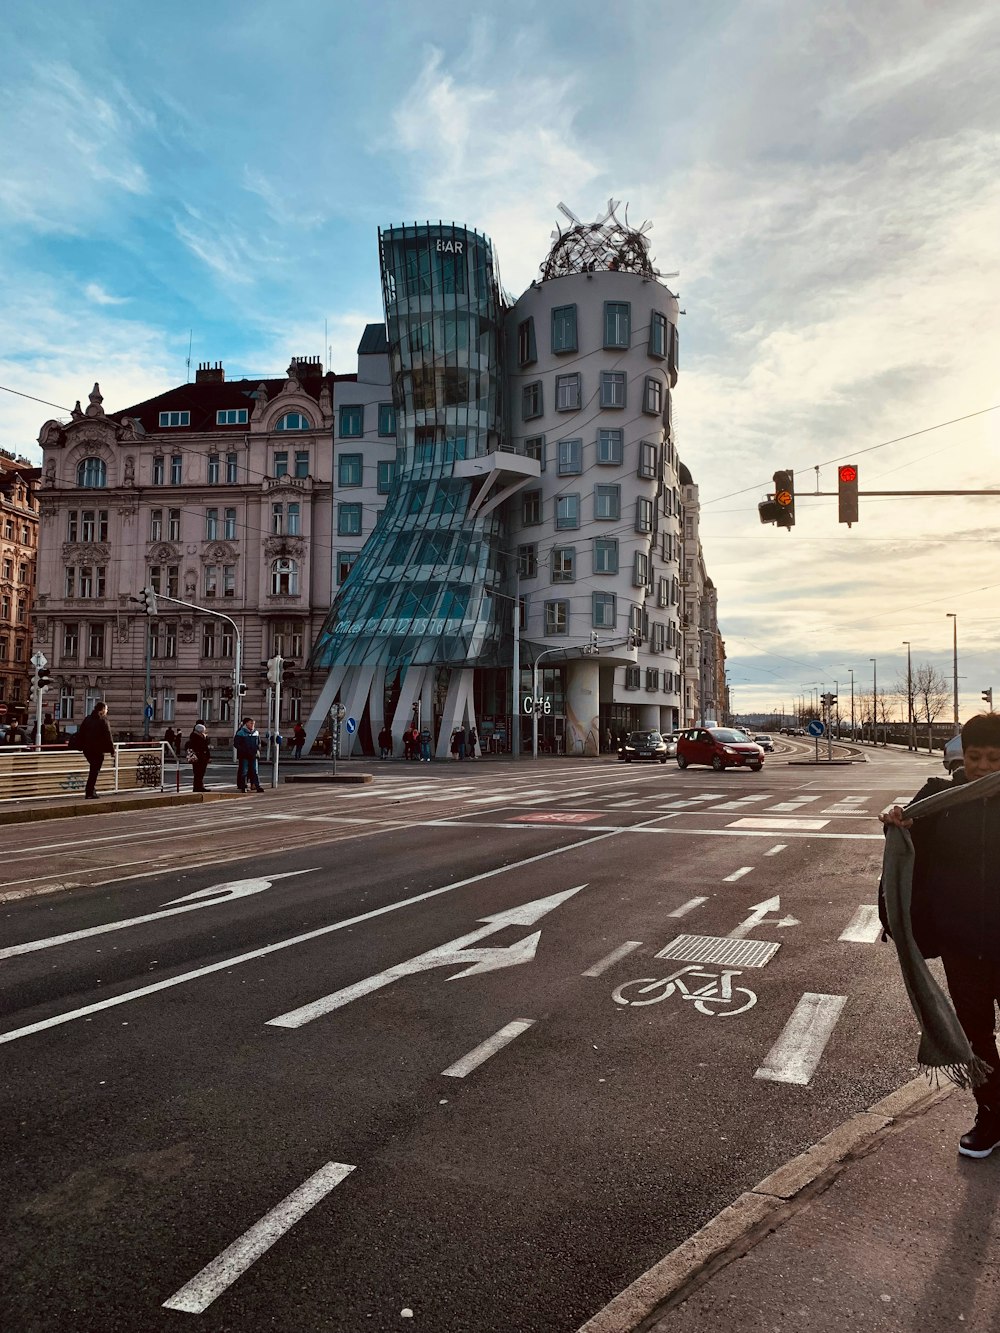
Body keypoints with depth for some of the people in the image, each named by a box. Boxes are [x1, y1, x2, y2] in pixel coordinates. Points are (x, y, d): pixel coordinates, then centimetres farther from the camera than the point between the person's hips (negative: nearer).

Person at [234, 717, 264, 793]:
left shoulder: (256, 733, 10)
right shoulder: (241, 733, -4)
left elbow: (259, 743, 20)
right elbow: (236, 743, -4)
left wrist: (258, 750, 3)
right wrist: (243, 750, -13)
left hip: (253, 755, 3)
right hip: (243, 756, -3)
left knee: (254, 771, 2)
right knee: (243, 771, 0)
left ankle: (257, 786, 1)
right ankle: (243, 786, 7)